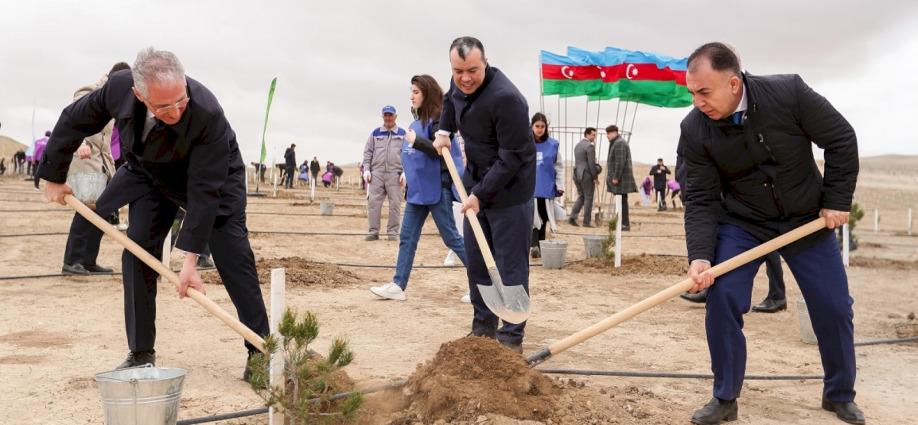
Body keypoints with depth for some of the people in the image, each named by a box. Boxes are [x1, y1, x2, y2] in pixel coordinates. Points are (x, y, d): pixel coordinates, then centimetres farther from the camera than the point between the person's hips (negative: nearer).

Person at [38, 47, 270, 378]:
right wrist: (54, 176, 2)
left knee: (233, 256, -14)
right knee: (137, 251, -6)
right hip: (150, 174, 4)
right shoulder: (118, 87, -27)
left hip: (214, 174, -4)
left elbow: (204, 190, -35)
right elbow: (74, 121, -6)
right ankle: (141, 354, 7)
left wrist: (190, 260, -34)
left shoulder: (208, 114, -39)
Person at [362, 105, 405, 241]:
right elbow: (367, 152, 14)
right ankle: (373, 231, 2)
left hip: (395, 173, -2)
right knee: (373, 202, -3)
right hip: (377, 173, 2)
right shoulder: (375, 133, 15)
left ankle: (392, 231, 4)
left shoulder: (402, 134, 10)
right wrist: (366, 169, 2)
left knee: (395, 204, -3)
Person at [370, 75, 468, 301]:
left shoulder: (438, 120, -10)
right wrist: (408, 172, 17)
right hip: (417, 189, 9)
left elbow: (442, 151, -21)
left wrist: (416, 141, -28)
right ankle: (398, 286, 10)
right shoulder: (418, 122, 14)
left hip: (436, 188, -8)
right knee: (407, 238, 6)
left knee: (451, 237, -2)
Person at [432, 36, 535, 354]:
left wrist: (480, 194, -23)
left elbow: (512, 157, -24)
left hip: (508, 188, -8)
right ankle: (483, 328, 25)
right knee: (476, 261, 13)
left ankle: (512, 338, 7)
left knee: (511, 266, -3)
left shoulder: (505, 98, -27)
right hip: (476, 184, 8)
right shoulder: (459, 83, 0)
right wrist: (444, 130, 14)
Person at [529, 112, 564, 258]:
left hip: (547, 188, 2)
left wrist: (560, 185, 3)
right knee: (533, 216, -13)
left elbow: (559, 166, 7)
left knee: (544, 218, 10)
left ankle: (540, 246, 22)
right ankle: (534, 245, -17)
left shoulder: (553, 145, 1)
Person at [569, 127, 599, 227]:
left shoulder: (577, 145, 15)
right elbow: (591, 163, -17)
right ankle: (586, 222, 3)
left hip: (577, 174, 8)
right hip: (587, 175, -8)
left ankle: (572, 217, 2)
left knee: (581, 197, 14)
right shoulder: (589, 146, -13)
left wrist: (576, 178, 18)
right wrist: (595, 177, -12)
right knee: (588, 198, 1)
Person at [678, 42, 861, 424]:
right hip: (741, 224, 0)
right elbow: (700, 200, -15)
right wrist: (700, 256, -27)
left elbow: (841, 141, -9)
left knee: (834, 307, 6)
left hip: (807, 219, 1)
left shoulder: (789, 92, -22)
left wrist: (837, 200, -9)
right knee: (722, 299, -15)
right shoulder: (694, 129, -19)